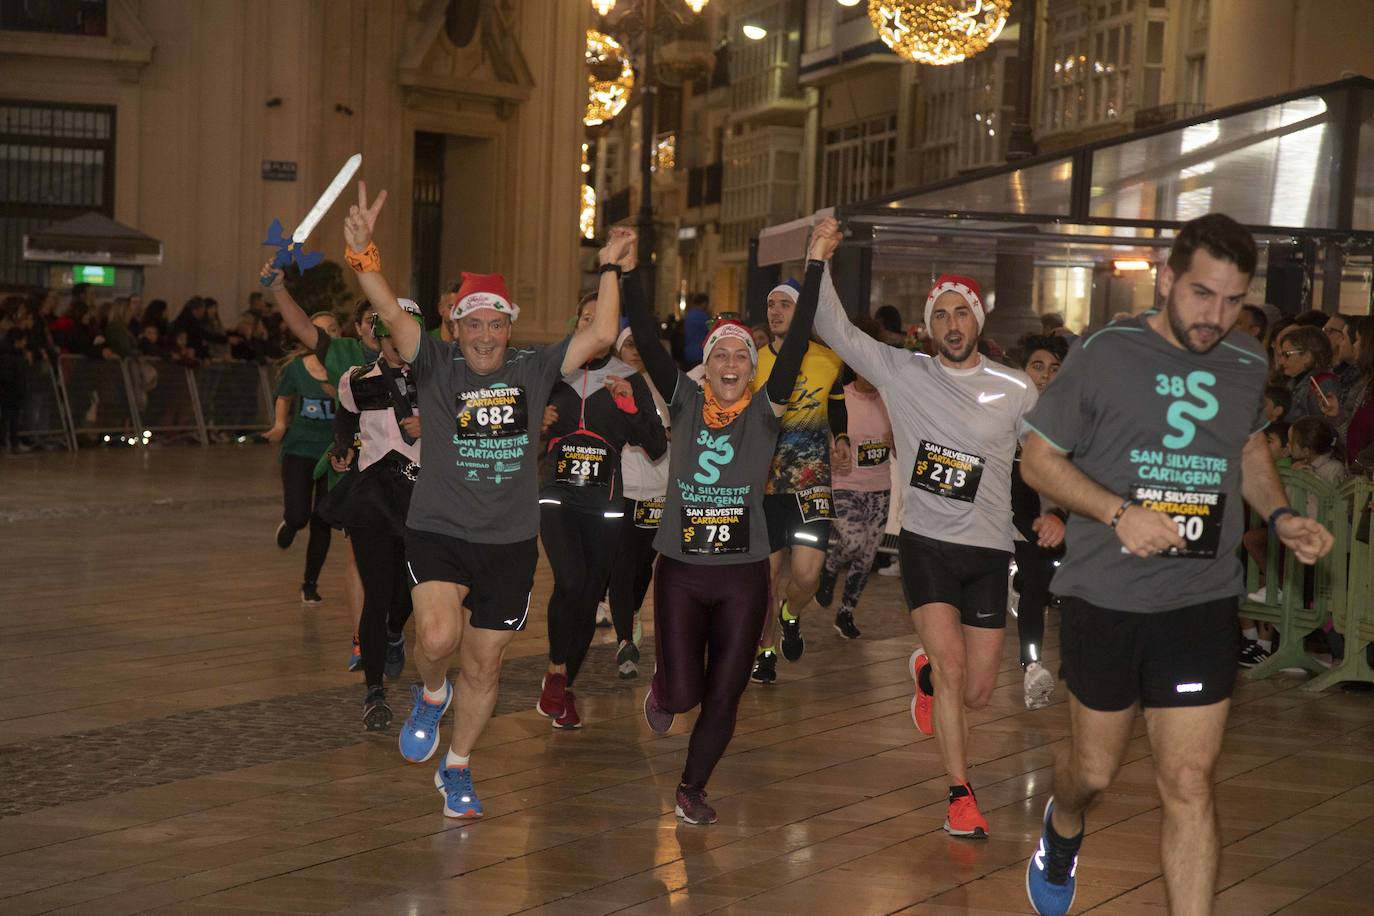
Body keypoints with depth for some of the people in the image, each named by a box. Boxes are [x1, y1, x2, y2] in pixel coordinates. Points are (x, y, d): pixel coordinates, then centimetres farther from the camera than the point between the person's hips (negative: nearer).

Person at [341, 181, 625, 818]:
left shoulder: (534, 372, 3)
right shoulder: (436, 367, -2)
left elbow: (601, 336, -2)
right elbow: (392, 315, -17)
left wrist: (609, 269, -5)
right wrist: (362, 253, -31)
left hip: (510, 543, 2)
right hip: (438, 532, -2)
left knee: (483, 667, 12)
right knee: (439, 636, -27)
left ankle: (456, 768, 34)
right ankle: (430, 694, 9)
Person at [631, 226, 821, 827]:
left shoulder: (765, 410, 0)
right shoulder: (685, 403, 2)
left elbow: (797, 341, -7)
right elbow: (648, 342, -5)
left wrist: (815, 266, -13)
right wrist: (629, 272, -12)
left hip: (744, 575, 1)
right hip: (680, 571, -1)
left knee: (724, 694, 5)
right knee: (682, 693, -2)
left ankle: (691, 788, 25)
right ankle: (662, 693, 36)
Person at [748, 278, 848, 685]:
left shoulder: (828, 361, 1)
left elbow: (839, 410, 16)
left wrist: (842, 441, 0)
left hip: (811, 483, -1)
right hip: (764, 484, 1)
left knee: (806, 575, -12)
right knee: (765, 576, 5)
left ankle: (791, 616, 22)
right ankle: (766, 648, 28)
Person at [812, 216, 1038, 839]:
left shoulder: (1015, 390, 0)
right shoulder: (902, 373, -2)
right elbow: (833, 328, -5)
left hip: (988, 552, 2)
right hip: (926, 542, -1)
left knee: (977, 691, 5)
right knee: (951, 663, -16)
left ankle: (925, 674, 42)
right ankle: (961, 795, -2)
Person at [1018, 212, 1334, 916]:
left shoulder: (1247, 364, 3)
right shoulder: (1105, 355, -9)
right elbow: (1038, 458, -4)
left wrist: (1280, 514, 3)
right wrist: (1119, 512, -19)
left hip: (1203, 603, 2)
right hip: (1104, 598, -1)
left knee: (1190, 784, -4)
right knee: (1094, 769, 16)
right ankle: (1064, 832, 51)